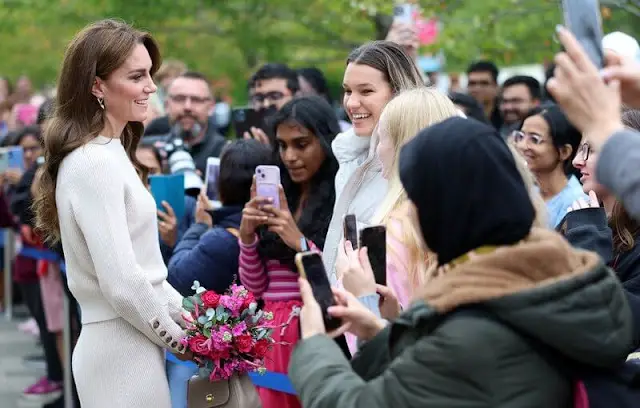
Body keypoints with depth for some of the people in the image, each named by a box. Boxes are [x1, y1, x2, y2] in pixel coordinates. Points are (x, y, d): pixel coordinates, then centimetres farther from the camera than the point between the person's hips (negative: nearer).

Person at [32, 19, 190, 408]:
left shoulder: (110, 154, 13)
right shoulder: (94, 163, -17)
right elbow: (121, 283, -22)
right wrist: (180, 340, -10)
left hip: (132, 344, 9)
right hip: (123, 350, -9)